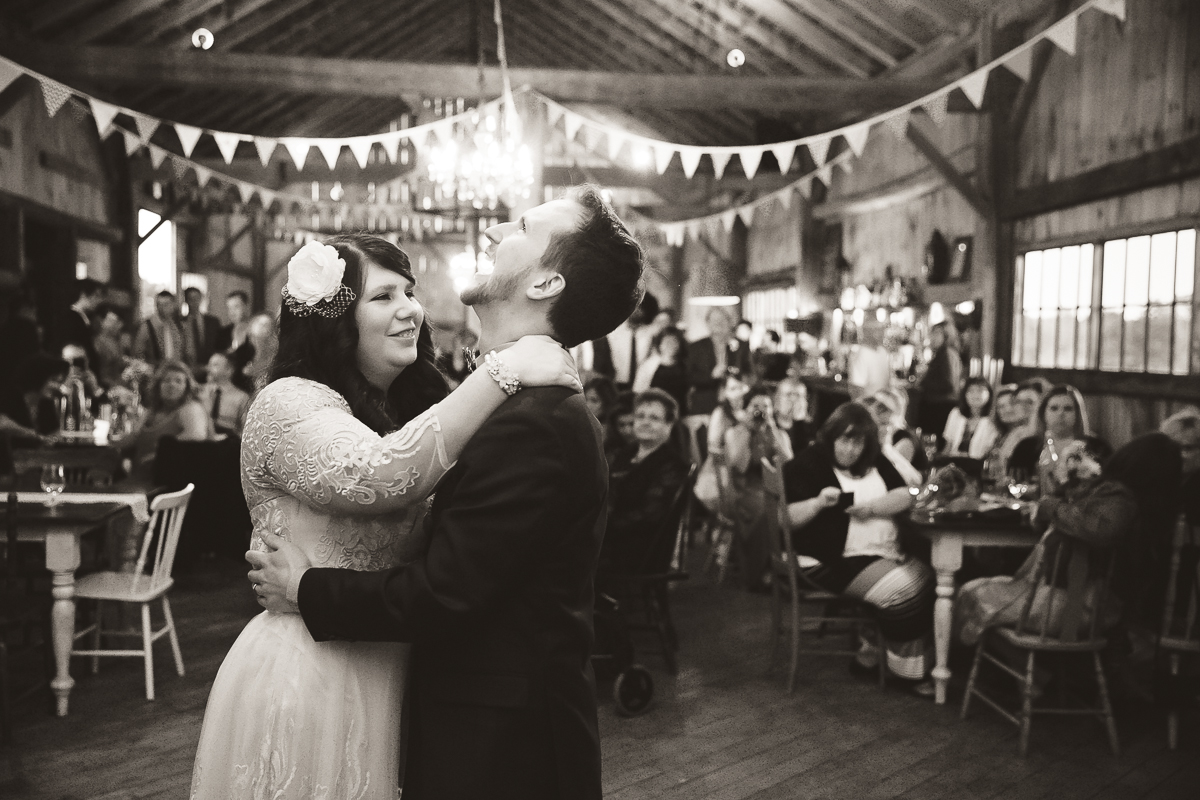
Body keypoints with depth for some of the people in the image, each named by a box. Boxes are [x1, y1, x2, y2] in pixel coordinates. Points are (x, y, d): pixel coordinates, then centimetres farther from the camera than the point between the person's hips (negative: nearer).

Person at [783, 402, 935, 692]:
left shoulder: (874, 463, 14)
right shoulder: (807, 465, -4)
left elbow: (906, 496, 3)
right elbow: (785, 519, -9)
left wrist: (872, 507, -15)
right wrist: (818, 502, -25)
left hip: (884, 552, 7)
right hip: (834, 561, -7)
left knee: (926, 578, -14)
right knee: (905, 590, -23)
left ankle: (870, 654, -4)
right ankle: (906, 671, -4)